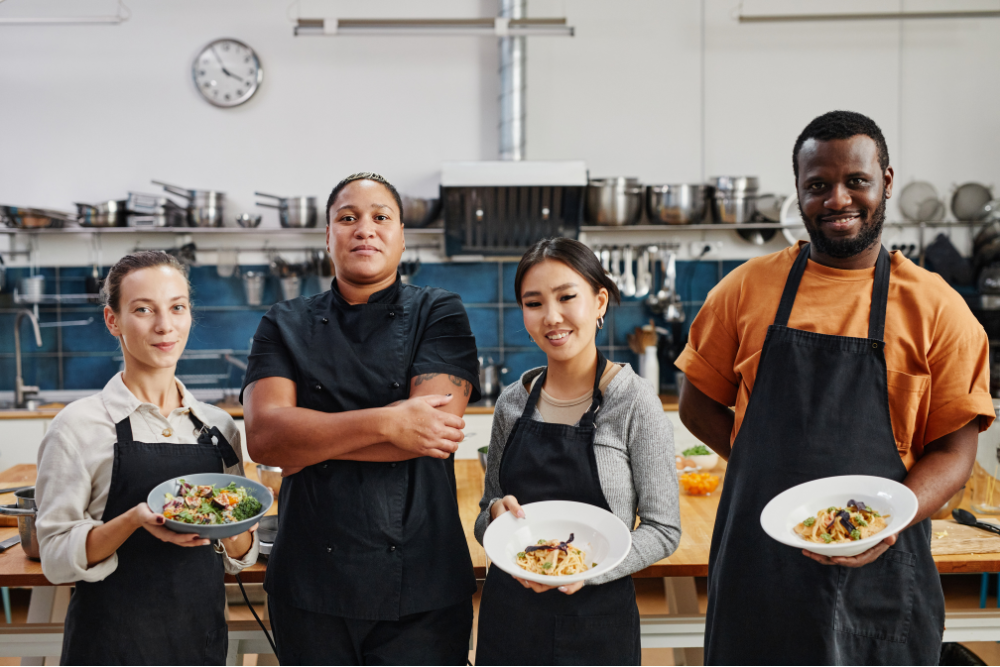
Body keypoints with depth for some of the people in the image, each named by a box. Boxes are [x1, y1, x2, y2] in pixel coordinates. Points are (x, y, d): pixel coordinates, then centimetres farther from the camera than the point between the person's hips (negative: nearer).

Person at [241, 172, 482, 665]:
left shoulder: (439, 313, 3)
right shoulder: (285, 325, 7)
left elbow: (437, 426, -13)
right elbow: (263, 435, -8)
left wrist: (307, 441, -8)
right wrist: (385, 423, -17)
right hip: (310, 583, 2)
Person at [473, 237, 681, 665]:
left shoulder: (634, 402, -11)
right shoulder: (512, 403, 2)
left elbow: (664, 530, -9)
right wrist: (496, 514, -10)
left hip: (597, 624, -3)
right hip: (508, 614, 4)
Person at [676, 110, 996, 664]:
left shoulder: (935, 307, -1)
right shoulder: (749, 287, 2)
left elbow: (953, 450, -1)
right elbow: (698, 407, 8)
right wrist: (775, 473, -5)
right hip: (758, 566, 1)